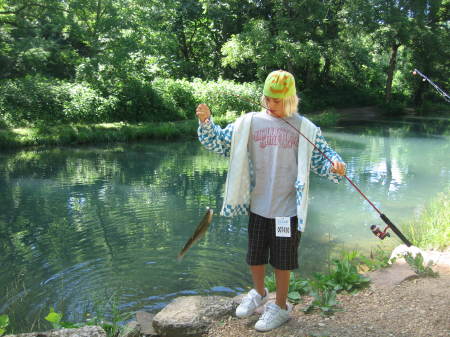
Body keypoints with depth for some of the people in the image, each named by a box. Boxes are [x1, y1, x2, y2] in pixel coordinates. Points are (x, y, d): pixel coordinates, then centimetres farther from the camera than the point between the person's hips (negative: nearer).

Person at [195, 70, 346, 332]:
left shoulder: (305, 128, -3)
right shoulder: (250, 122, 0)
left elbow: (323, 160, 1)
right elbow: (219, 141, 3)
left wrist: (335, 168, -21)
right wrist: (206, 122, -13)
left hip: (288, 209, -2)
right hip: (258, 206, 3)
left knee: (282, 262, 10)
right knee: (255, 256, 18)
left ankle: (281, 307, 34)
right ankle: (259, 293, 46)